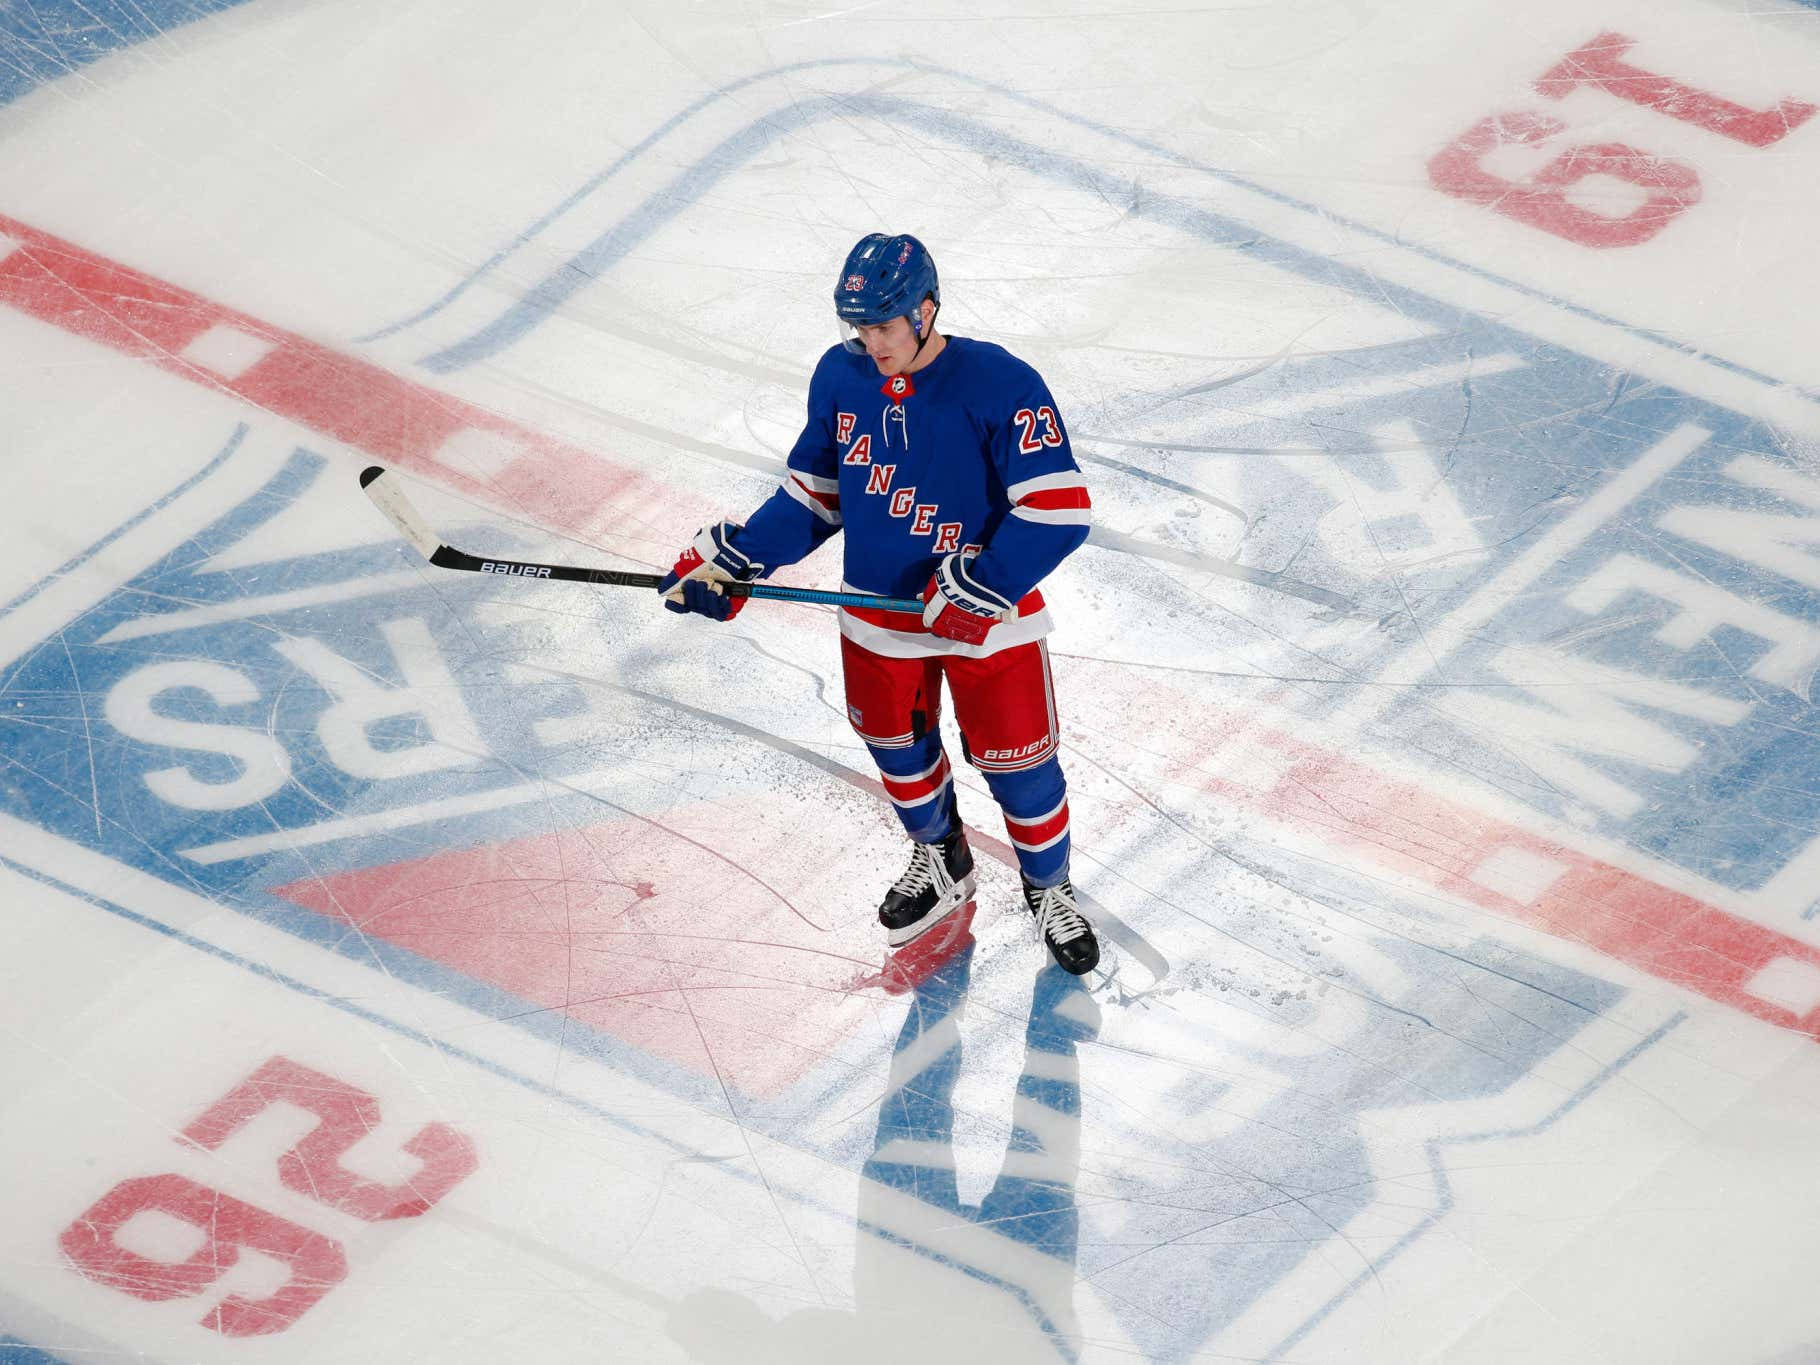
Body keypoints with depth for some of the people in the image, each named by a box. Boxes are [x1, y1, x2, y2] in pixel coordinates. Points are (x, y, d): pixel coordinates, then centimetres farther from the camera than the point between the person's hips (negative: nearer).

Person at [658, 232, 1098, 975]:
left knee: (1018, 764, 6)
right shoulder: (841, 377, -6)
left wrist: (983, 588, -30)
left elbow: (1058, 509, -24)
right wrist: (732, 559, -3)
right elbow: (814, 494, 6)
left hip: (988, 619, -5)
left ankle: (1049, 887, 33)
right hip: (879, 614, 5)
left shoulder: (1000, 385, -23)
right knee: (898, 747, 21)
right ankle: (940, 862, 50)